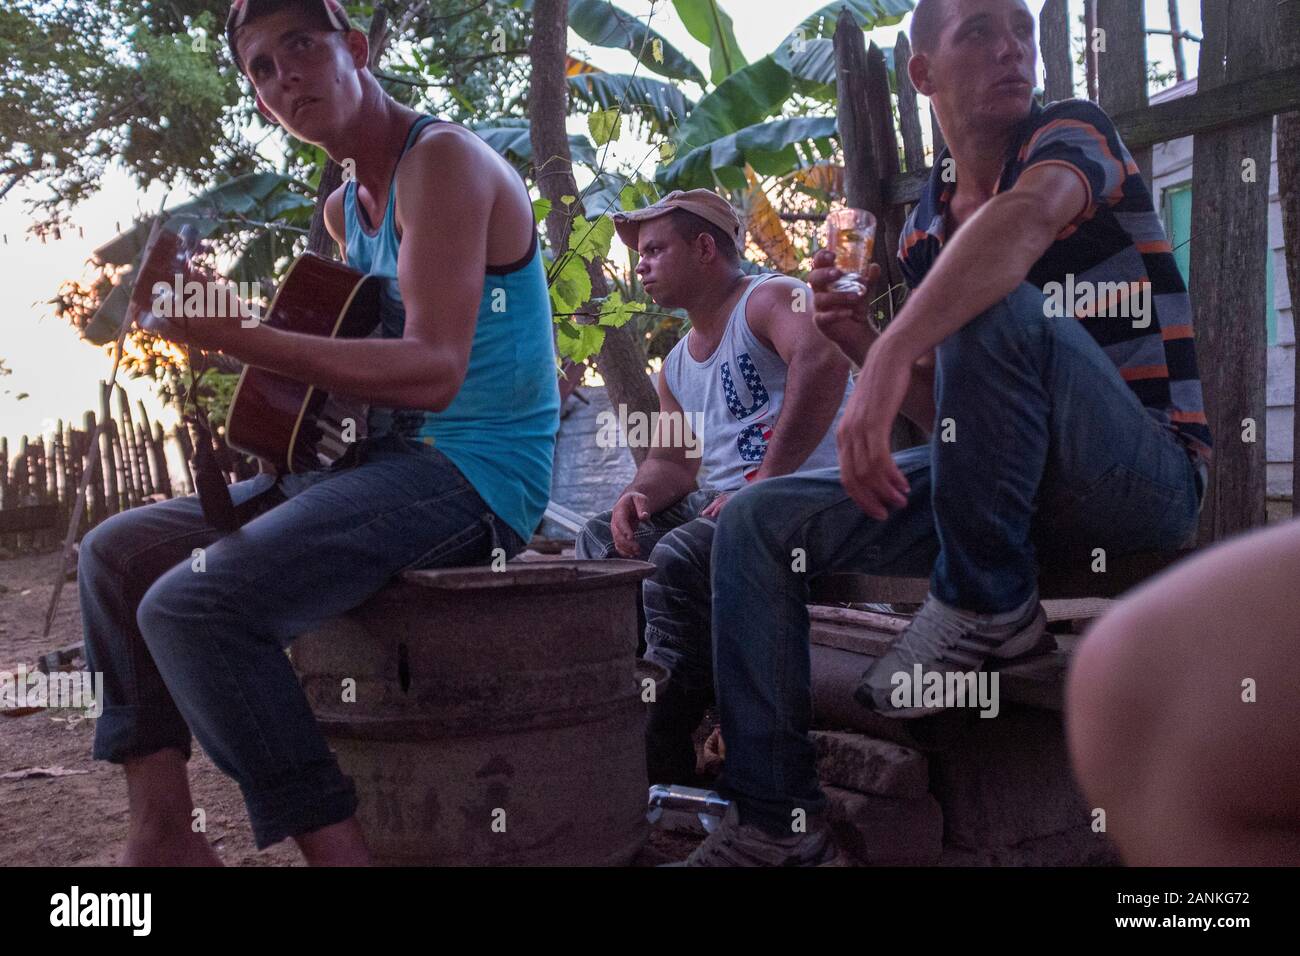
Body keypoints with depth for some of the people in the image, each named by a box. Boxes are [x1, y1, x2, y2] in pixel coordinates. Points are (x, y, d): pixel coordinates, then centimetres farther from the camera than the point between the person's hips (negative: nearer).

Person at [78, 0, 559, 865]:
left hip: (476, 475, -10)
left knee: (192, 606, -26)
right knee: (117, 552, 9)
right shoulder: (346, 206, 17)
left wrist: (234, 337, -27)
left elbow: (432, 370, -23)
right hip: (380, 454, 10)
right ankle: (163, 833, 5)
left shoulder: (442, 159, -11)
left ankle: (336, 846, -14)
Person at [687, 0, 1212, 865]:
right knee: (758, 520, -6)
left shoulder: (1073, 132, -4)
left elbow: (1027, 218, -31)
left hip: (1148, 473, -6)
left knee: (994, 307, -33)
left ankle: (988, 607, -16)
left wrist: (892, 357, -43)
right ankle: (778, 819, -5)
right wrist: (863, 340, -3)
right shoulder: (923, 233, 12)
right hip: (1009, 488, 6)